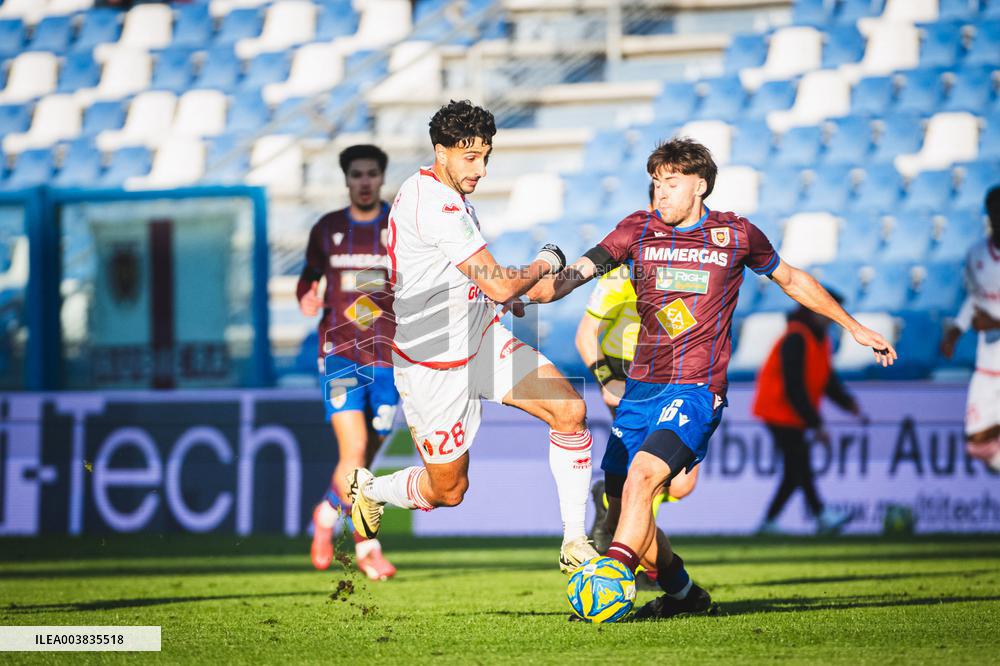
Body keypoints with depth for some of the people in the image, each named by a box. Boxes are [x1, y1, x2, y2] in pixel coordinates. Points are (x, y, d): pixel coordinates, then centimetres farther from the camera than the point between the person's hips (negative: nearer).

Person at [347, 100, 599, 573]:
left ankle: (575, 542, -6)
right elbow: (500, 286, -27)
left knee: (571, 411, -12)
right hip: (433, 364, -9)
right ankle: (369, 489, 36)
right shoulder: (435, 205, -26)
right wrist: (545, 265, -8)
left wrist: (503, 297, 20)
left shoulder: (450, 197, 6)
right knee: (448, 491, 5)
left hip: (481, 338, 9)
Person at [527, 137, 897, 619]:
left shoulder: (735, 235, 3)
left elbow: (792, 280, 19)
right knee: (622, 506, 2)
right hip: (641, 386, 4)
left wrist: (853, 327, 23)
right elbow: (577, 273, -2)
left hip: (696, 389, -4)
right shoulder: (638, 230, 6)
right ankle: (682, 593, 23)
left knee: (641, 474, -27)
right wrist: (525, 292, -21)